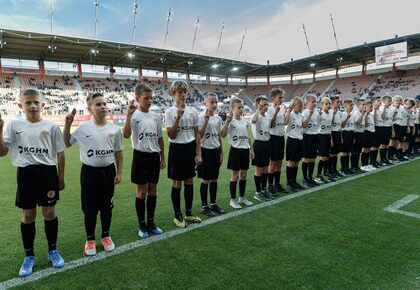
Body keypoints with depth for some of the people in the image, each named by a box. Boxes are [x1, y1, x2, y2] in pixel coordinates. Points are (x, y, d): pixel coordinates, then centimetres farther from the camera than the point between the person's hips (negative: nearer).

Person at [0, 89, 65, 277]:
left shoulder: (51, 126, -1)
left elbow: (60, 154, 3)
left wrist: (60, 177, 2)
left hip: (47, 172, -1)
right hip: (26, 174, 1)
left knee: (49, 212, 8)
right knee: (28, 215, 10)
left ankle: (53, 251, 27)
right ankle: (29, 256, 27)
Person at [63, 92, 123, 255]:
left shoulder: (114, 129, -2)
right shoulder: (83, 128, -5)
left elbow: (118, 153, 4)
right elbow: (66, 143, 6)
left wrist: (119, 173, 2)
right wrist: (67, 125, -5)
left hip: (108, 171, 1)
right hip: (90, 172, -1)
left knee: (106, 206, 14)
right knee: (90, 208, 9)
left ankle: (106, 236, 33)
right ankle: (90, 240, 28)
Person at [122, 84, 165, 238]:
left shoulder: (156, 116, 6)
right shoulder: (134, 115, -9)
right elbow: (126, 135, -26)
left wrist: (162, 158, 11)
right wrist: (129, 115, -30)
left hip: (154, 156, 5)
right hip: (140, 156, -5)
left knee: (152, 190, 12)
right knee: (141, 191, 5)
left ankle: (151, 222, 27)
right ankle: (142, 224, 21)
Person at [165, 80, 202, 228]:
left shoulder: (193, 111, 4)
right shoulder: (169, 112, -7)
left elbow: (197, 134, 6)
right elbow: (171, 135, -15)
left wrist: (198, 153, 2)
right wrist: (178, 117, -21)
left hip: (190, 148, 4)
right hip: (177, 148, -4)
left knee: (189, 182, 13)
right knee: (177, 183, 5)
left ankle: (188, 213, 28)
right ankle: (177, 215, 20)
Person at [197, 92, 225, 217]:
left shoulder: (218, 118, 8)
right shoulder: (201, 117, -10)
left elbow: (219, 137, 13)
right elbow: (200, 136, -20)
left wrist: (221, 152, 12)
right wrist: (206, 121, -25)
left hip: (216, 151, 6)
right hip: (206, 150, -5)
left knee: (214, 179, 13)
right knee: (205, 180, 3)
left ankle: (213, 203, 26)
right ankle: (204, 206, 15)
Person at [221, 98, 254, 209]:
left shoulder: (245, 121, 8)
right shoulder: (231, 121, -10)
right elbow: (223, 135, -24)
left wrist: (251, 149, 13)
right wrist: (228, 121, -28)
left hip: (245, 149, 6)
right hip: (236, 150, -6)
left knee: (243, 174, 13)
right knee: (235, 175, 2)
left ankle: (242, 197, 27)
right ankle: (233, 200, 14)